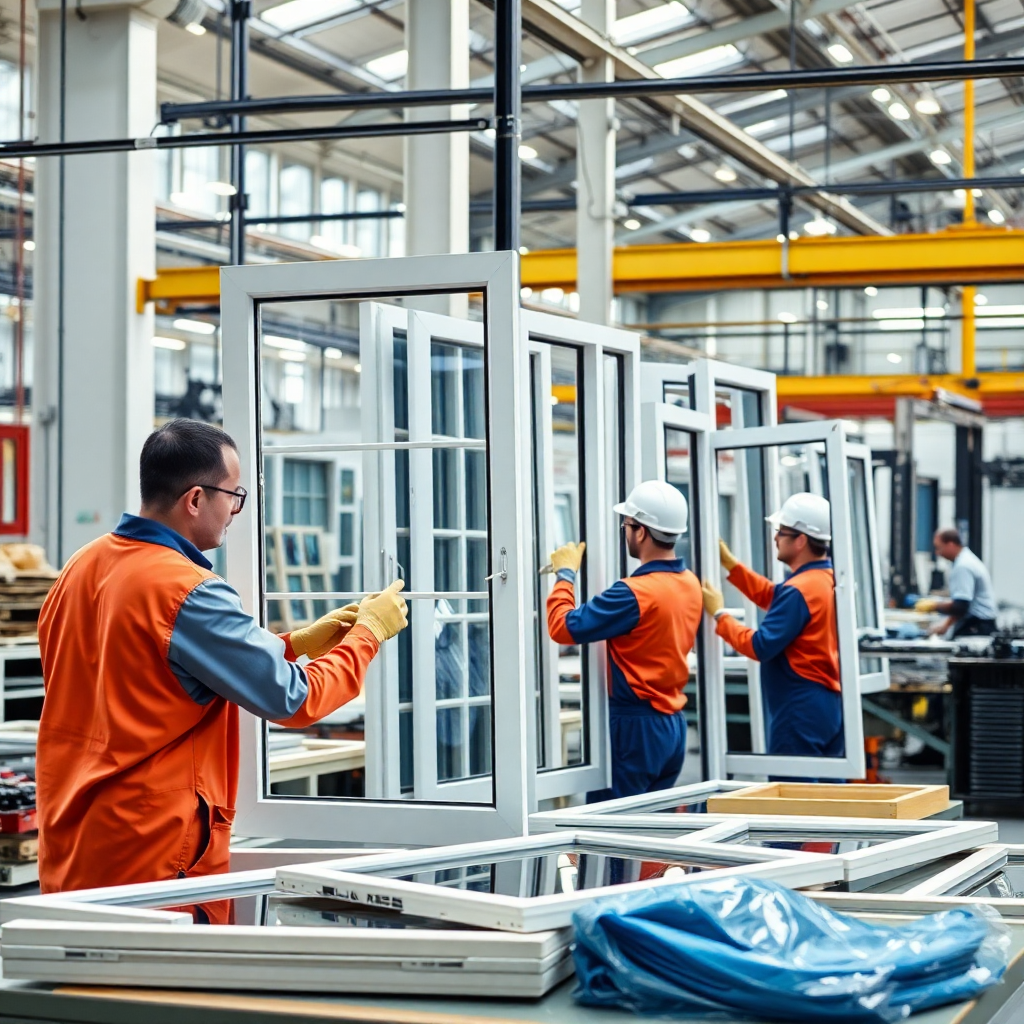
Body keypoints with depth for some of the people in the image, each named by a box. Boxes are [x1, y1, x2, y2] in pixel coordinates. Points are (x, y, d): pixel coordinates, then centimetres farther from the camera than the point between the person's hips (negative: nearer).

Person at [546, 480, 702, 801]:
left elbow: (563, 627, -18)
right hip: (673, 723, 9)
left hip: (636, 726, -9)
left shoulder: (635, 593, -21)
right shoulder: (690, 584, 6)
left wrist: (566, 574, -4)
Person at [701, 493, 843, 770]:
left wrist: (719, 614, -8)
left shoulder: (799, 590, -19)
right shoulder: (828, 579, 10)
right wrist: (729, 563, 17)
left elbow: (760, 646, -19)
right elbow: (773, 597, 21)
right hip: (830, 704, 10)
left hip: (800, 709, -10)